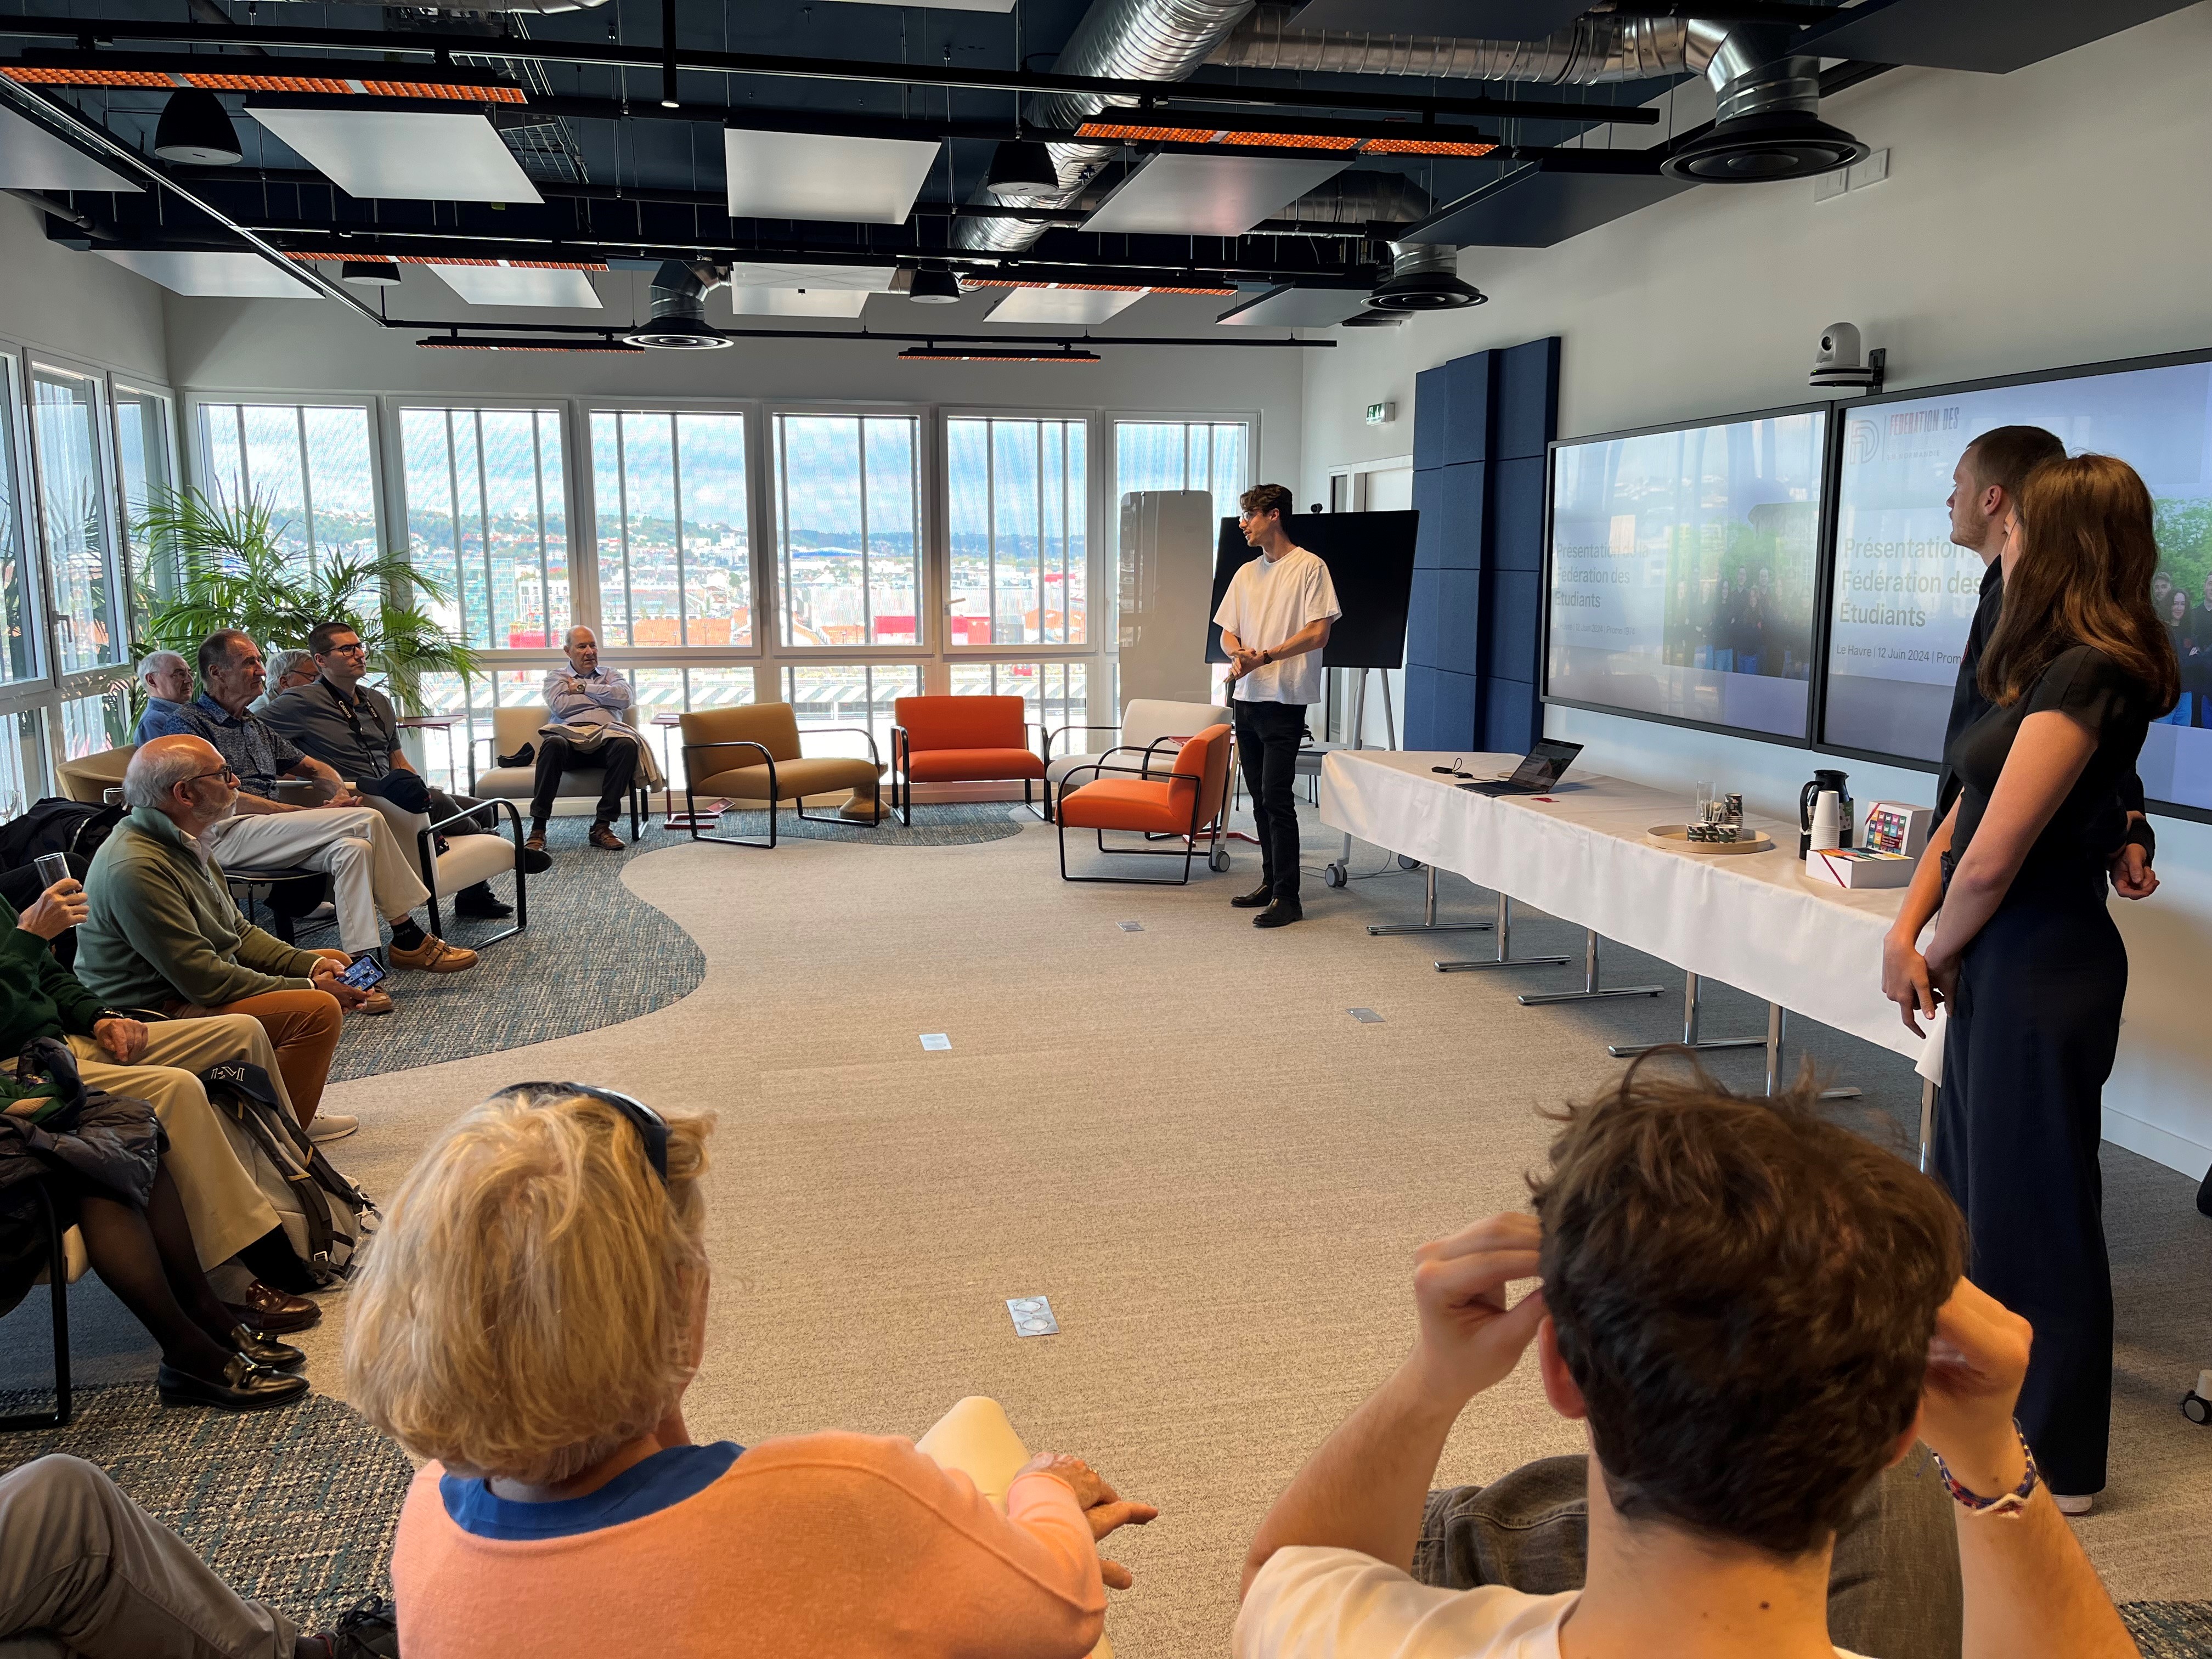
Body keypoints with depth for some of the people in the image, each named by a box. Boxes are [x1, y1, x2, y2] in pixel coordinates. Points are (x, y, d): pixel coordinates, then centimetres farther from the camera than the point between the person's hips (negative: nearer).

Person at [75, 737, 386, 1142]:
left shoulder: (182, 843, 8)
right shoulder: (137, 868, -26)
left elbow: (238, 933, 14)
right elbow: (203, 980, -27)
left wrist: (311, 964, -1)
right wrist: (306, 987, -19)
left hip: (186, 993, 11)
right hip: (157, 1017, -11)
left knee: (331, 965, 15)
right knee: (318, 1010, -25)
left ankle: (291, 1116, 15)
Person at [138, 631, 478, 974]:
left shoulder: (258, 727, 25)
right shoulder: (188, 724, -1)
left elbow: (314, 768, 30)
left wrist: (340, 793, 4)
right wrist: (310, 815, -15)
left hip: (267, 830, 7)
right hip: (226, 835, -7)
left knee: (353, 848, -25)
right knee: (367, 821, -21)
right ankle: (410, 940, -17)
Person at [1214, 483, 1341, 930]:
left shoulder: (1309, 567, -5)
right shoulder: (1246, 573, 17)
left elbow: (1318, 633, -12)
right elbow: (1228, 633, 17)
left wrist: (1265, 656, -18)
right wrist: (1237, 654, -6)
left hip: (1284, 698, -7)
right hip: (1247, 697, 7)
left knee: (1277, 797, -12)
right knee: (1259, 798, 11)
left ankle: (1287, 897, -9)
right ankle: (1271, 881, 22)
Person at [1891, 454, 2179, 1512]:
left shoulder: (2084, 677, -21)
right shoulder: (2054, 669, 11)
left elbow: (1992, 859, -23)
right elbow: (1965, 812, 11)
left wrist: (1939, 952, -6)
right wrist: (1909, 933, 1)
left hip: (2041, 974, -10)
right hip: (2004, 966, 10)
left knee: (2034, 1210, 4)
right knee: (1973, 1193, 21)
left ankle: (2054, 1465, 22)